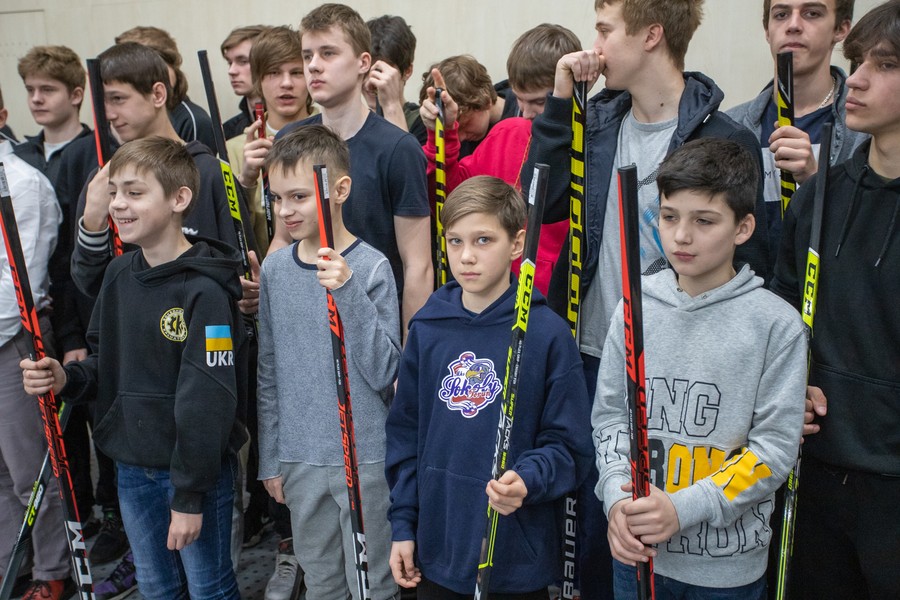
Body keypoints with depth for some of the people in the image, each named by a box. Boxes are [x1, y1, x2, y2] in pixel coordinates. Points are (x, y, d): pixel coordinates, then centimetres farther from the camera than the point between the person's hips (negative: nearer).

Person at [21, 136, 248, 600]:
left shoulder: (205, 290, -21)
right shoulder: (119, 273, 3)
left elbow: (208, 400, -21)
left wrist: (189, 495, -18)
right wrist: (67, 378, -7)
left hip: (197, 471, -7)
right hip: (131, 470, 7)